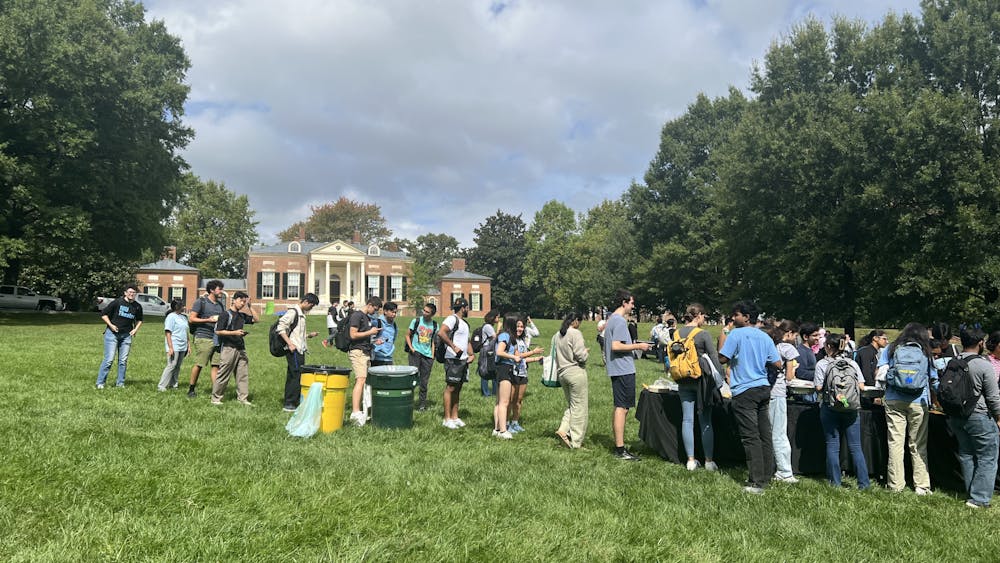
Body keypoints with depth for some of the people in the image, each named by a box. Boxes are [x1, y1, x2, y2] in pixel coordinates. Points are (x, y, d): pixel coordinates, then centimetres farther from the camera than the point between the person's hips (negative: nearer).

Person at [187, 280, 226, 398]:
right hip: (203, 338, -6)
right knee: (198, 365, -2)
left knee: (216, 365, 1)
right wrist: (209, 320, -13)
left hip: (217, 338, 6)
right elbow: (191, 319, -5)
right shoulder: (201, 301, -1)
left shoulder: (220, 304, 18)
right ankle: (191, 389, 11)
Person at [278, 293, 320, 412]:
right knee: (297, 376, -8)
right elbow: (280, 328, -18)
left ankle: (289, 404, 17)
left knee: (292, 377, 12)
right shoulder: (293, 311, -10)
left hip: (299, 350, 10)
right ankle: (290, 404, -3)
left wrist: (309, 335, 11)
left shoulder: (301, 314, 19)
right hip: (294, 350, -10)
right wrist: (290, 344, -21)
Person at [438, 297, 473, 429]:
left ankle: (455, 417, 18)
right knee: (450, 388, -5)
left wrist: (471, 354, 11)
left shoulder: (465, 323, 20)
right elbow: (441, 333, -26)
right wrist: (454, 347, -26)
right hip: (453, 359, -9)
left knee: (458, 389, 11)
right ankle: (447, 419, 0)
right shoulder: (452, 319, -10)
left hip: (464, 360, 9)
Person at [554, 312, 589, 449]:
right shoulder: (575, 333, -12)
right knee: (579, 407, 1)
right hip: (576, 372, -8)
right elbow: (580, 355, -18)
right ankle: (576, 442, 3)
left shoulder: (557, 336, 11)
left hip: (562, 373, 8)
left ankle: (563, 430, 1)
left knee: (571, 405, 19)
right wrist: (587, 352, 3)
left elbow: (555, 355, 16)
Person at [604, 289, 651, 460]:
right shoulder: (620, 321, -15)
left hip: (617, 370, 11)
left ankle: (619, 446, 20)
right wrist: (637, 346, -16)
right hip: (624, 370, -11)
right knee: (622, 408, -7)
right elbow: (616, 346, -24)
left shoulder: (612, 319, 17)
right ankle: (620, 449, -4)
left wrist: (634, 345, 20)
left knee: (620, 408, 14)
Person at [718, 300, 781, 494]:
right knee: (765, 435, 11)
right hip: (764, 389, 6)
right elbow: (778, 364, 7)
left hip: (745, 391, -6)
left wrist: (723, 335, 5)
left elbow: (722, 358, -11)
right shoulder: (765, 337, 9)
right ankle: (766, 476, 18)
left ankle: (757, 482, -5)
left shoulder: (736, 334, -8)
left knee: (751, 437, -5)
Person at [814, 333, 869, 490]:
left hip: (830, 408, -2)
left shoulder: (822, 364, -6)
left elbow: (819, 387, -8)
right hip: (851, 408, 2)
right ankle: (863, 482, 5)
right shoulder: (852, 363, 2)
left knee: (832, 446, 5)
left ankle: (835, 481, 7)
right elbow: (861, 386, 1)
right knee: (855, 447, 7)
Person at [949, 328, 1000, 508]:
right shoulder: (983, 365, -16)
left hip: (955, 417, 6)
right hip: (979, 417, -6)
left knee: (966, 455, 16)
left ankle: (971, 494, 24)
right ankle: (979, 499, 1)